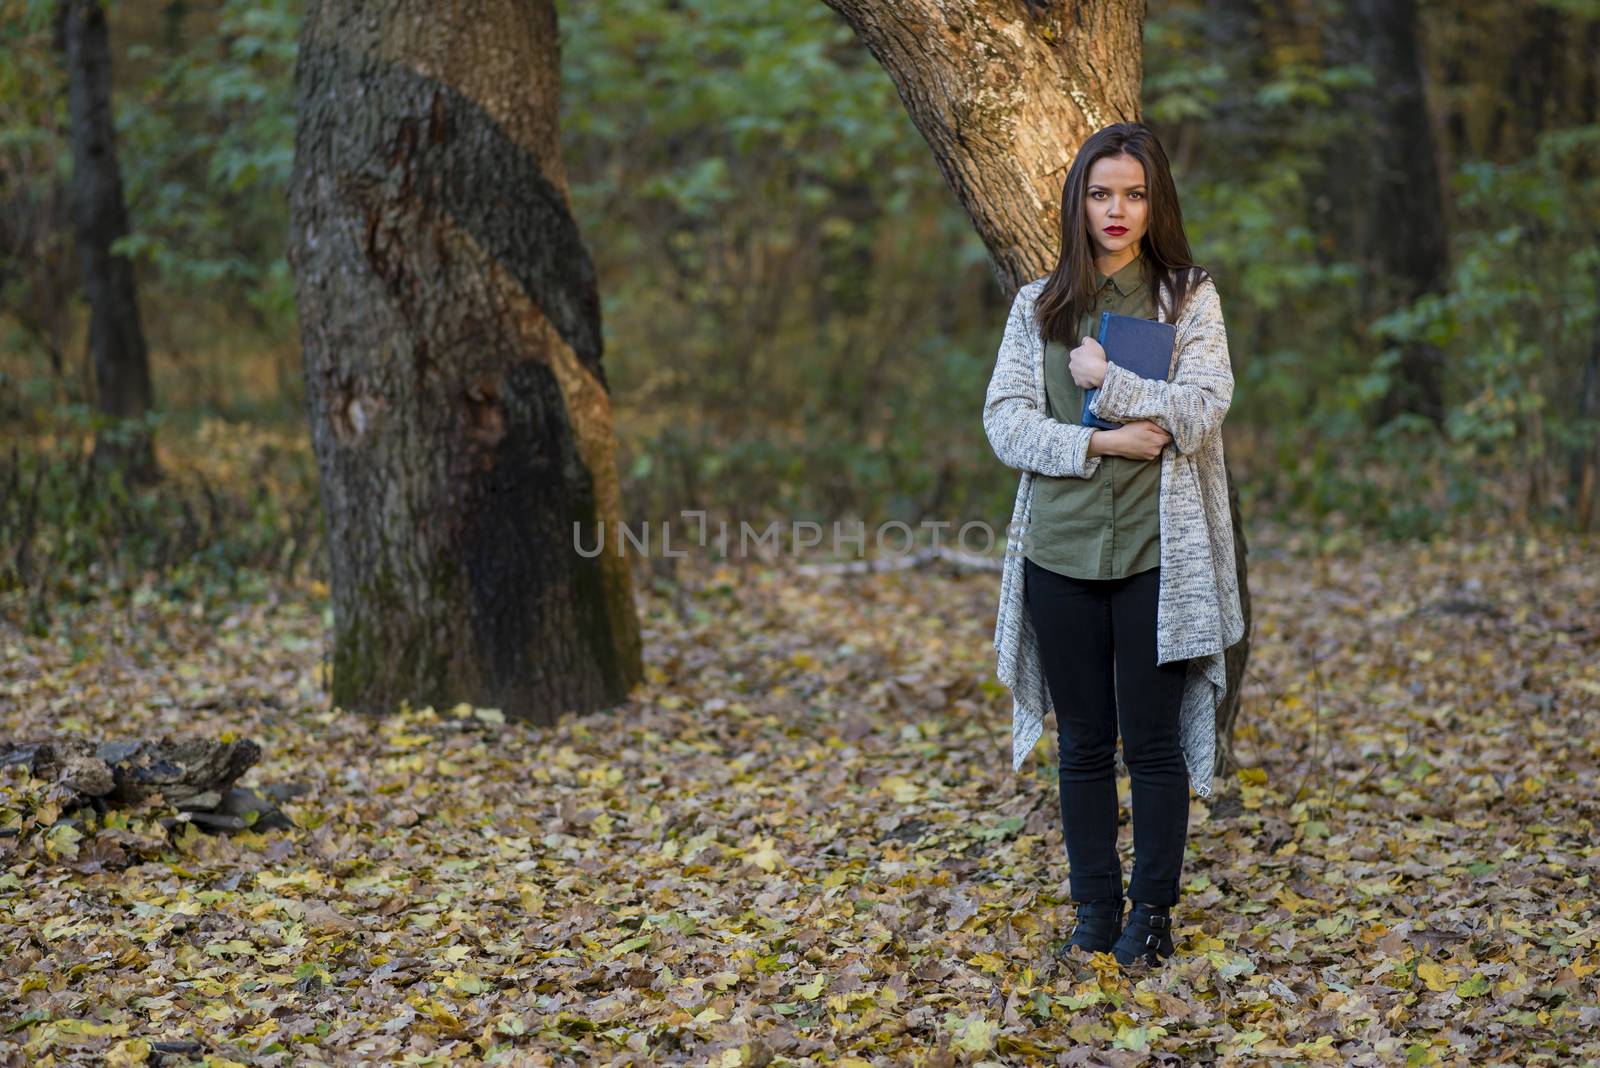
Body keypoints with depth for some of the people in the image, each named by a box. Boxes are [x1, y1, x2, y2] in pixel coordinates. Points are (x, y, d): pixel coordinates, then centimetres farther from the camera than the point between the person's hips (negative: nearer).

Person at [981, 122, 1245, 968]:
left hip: (1154, 549, -2)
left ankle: (1152, 914, 12)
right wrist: (1098, 442, -11)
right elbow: (1005, 420, 1)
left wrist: (1108, 380, -11)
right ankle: (1093, 912, 17)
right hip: (1061, 548, 2)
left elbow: (1201, 408, -8)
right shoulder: (1040, 305, 10)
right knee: (1083, 742, 8)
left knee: (1153, 741, 1)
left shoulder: (1189, 298, 4)